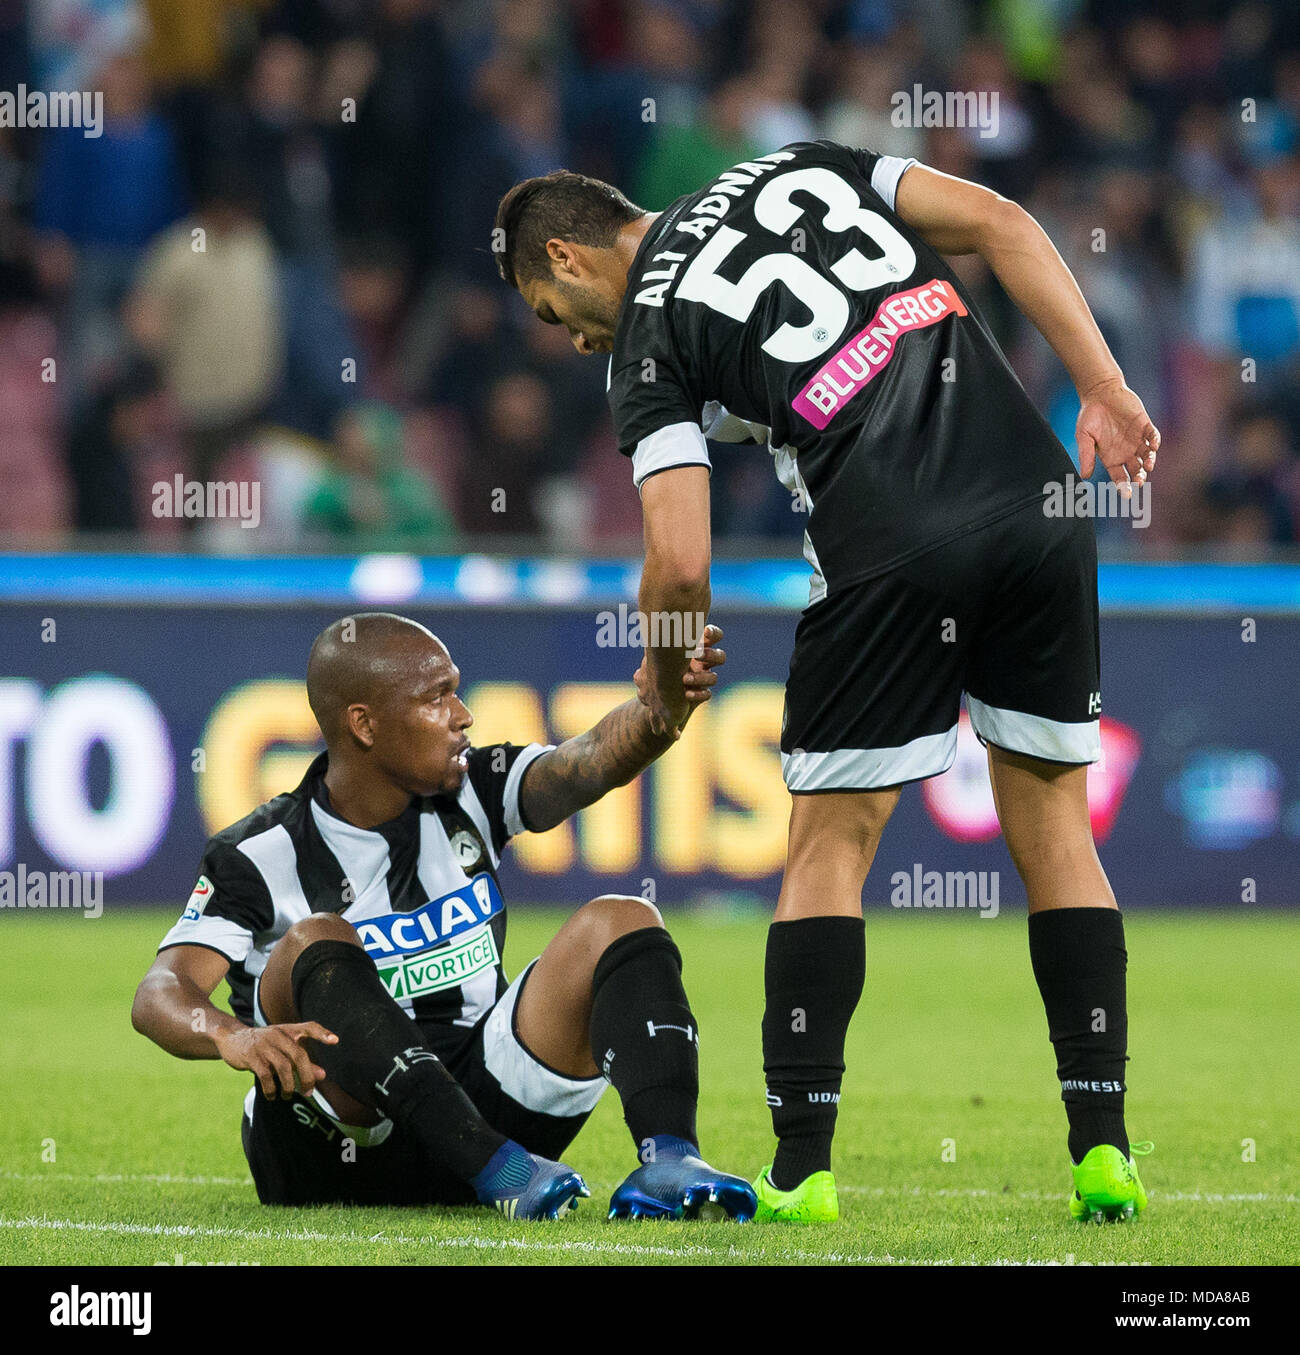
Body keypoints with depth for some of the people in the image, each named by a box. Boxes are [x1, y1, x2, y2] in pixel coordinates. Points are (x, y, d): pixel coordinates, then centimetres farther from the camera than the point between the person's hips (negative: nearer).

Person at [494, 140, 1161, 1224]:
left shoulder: (649, 339, 8)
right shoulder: (800, 165, 22)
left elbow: (681, 568, -2)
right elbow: (1000, 225, 10)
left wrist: (665, 686, 19)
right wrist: (1105, 390, 8)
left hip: (893, 555, -4)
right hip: (1036, 503, 4)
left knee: (830, 847, 9)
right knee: (1053, 826, 13)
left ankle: (801, 1167, 6)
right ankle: (1105, 1153, 9)